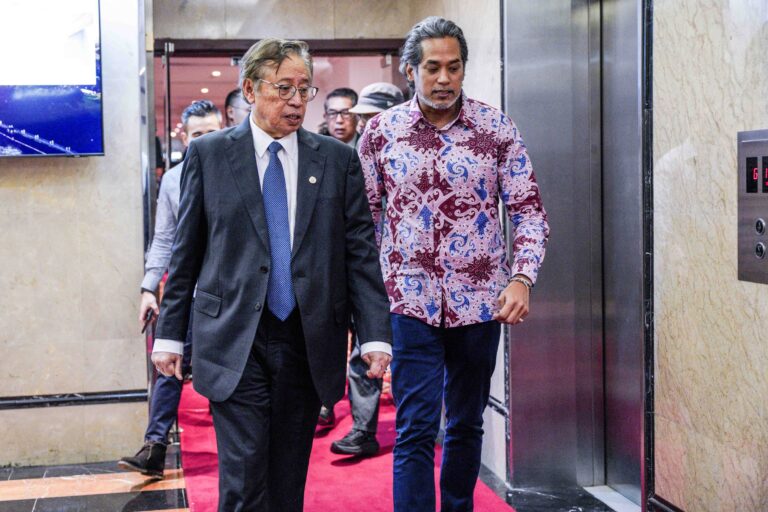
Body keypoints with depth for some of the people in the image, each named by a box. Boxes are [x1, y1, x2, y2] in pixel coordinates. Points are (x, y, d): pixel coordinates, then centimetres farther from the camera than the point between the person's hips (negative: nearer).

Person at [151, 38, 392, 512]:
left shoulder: (339, 159, 6)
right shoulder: (208, 154, 4)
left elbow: (361, 253, 3)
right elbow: (186, 253, 7)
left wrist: (376, 335, -4)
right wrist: (169, 334, 5)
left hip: (309, 343, 2)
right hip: (235, 344, -1)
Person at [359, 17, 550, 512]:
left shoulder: (497, 127, -2)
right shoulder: (381, 130, 0)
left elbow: (529, 209, -1)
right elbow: (364, 215, 8)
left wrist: (522, 278, -15)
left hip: (479, 300, 1)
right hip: (411, 300, -1)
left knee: (466, 425, 15)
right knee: (415, 429, -4)